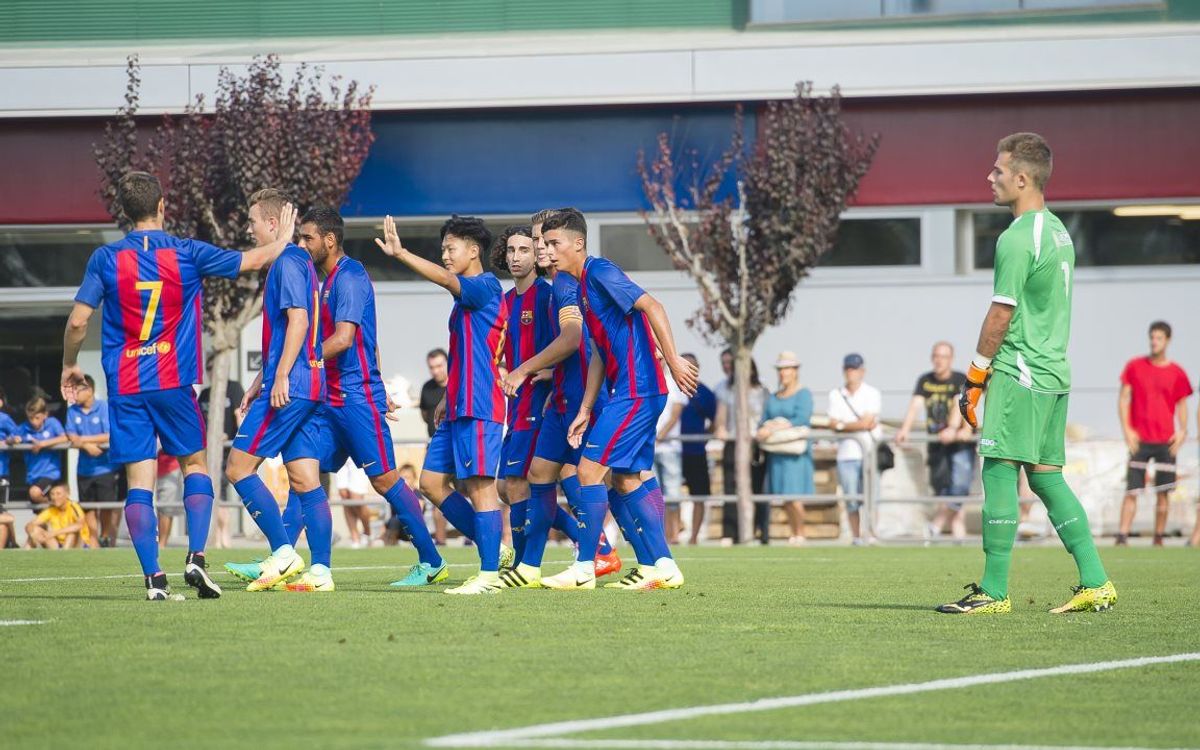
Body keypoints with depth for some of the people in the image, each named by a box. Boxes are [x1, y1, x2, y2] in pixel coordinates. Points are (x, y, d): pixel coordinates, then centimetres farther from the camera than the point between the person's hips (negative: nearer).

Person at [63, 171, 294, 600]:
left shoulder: (106, 259, -2)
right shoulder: (187, 255, -2)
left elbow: (78, 322, -3)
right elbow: (252, 261, 10)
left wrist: (69, 366, 15)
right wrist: (282, 239, 30)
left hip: (124, 387, 0)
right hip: (174, 382, 0)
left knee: (139, 481, 1)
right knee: (194, 464, 16)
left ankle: (154, 578, -8)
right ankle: (196, 557, -1)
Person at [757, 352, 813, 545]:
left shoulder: (803, 394, -1)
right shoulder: (773, 397, 19)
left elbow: (802, 420, -13)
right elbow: (764, 421, 15)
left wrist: (775, 428, -15)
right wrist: (763, 429, -9)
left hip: (796, 450, -6)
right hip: (776, 451, 6)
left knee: (794, 494, -12)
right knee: (783, 498, 2)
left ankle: (800, 534, -3)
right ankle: (793, 534, 9)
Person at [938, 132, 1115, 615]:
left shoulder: (1017, 240, -14)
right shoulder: (1058, 232, 15)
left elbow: (1001, 314, -15)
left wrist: (975, 378, -8)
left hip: (1018, 375, -9)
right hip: (1054, 373, 9)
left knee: (999, 472, -7)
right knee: (1047, 476, 11)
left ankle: (994, 591, -7)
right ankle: (1096, 584, 9)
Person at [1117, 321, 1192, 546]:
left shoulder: (1176, 373, 5)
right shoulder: (1135, 366, 5)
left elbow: (1182, 405, 10)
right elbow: (1124, 398, 5)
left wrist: (1182, 431, -6)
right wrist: (1127, 429, -6)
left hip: (1166, 441, 1)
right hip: (1139, 440, -1)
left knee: (1163, 493, 1)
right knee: (1131, 491, -7)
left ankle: (1158, 539, 10)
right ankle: (1122, 537, -9)